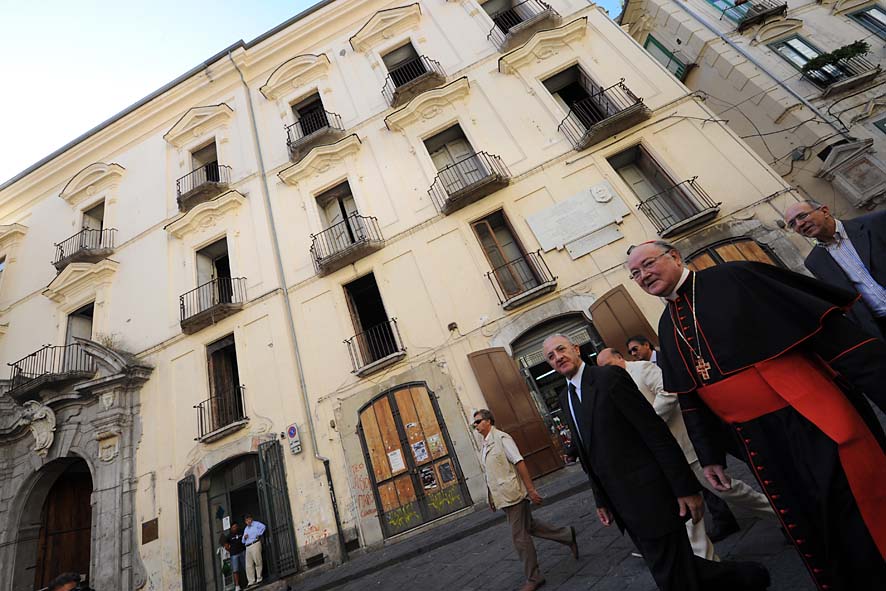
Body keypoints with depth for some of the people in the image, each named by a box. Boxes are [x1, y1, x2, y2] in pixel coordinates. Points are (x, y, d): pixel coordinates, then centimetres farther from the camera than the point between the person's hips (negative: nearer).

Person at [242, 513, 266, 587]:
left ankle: (259, 578, 2)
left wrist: (259, 535, -14)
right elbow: (243, 541, 28)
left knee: (257, 562, -7)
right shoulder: (245, 529, 25)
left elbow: (263, 526, -14)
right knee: (249, 565, 1)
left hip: (255, 544, -7)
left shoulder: (256, 524, 5)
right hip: (248, 547, 7)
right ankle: (251, 581, 4)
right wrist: (244, 537, 7)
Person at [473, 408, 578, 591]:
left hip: (512, 495, -8)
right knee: (529, 526, 18)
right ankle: (567, 535, 33)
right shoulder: (484, 446, 10)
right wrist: (491, 498, 20)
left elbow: (519, 463, -20)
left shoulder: (501, 438, -15)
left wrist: (531, 490, -22)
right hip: (503, 498, 8)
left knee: (519, 536, 0)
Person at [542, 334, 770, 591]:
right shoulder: (565, 399, 7)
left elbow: (656, 431, -16)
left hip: (648, 495, -7)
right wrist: (601, 500, 16)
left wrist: (686, 487, -16)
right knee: (676, 568, 19)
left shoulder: (609, 376, -16)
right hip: (621, 505, 7)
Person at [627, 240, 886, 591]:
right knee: (804, 523, 18)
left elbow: (823, 326, -14)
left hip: (814, 419, -5)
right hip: (756, 439, 6)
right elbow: (689, 397, 11)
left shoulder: (735, 278, -12)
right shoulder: (667, 327, 6)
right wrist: (709, 454, 11)